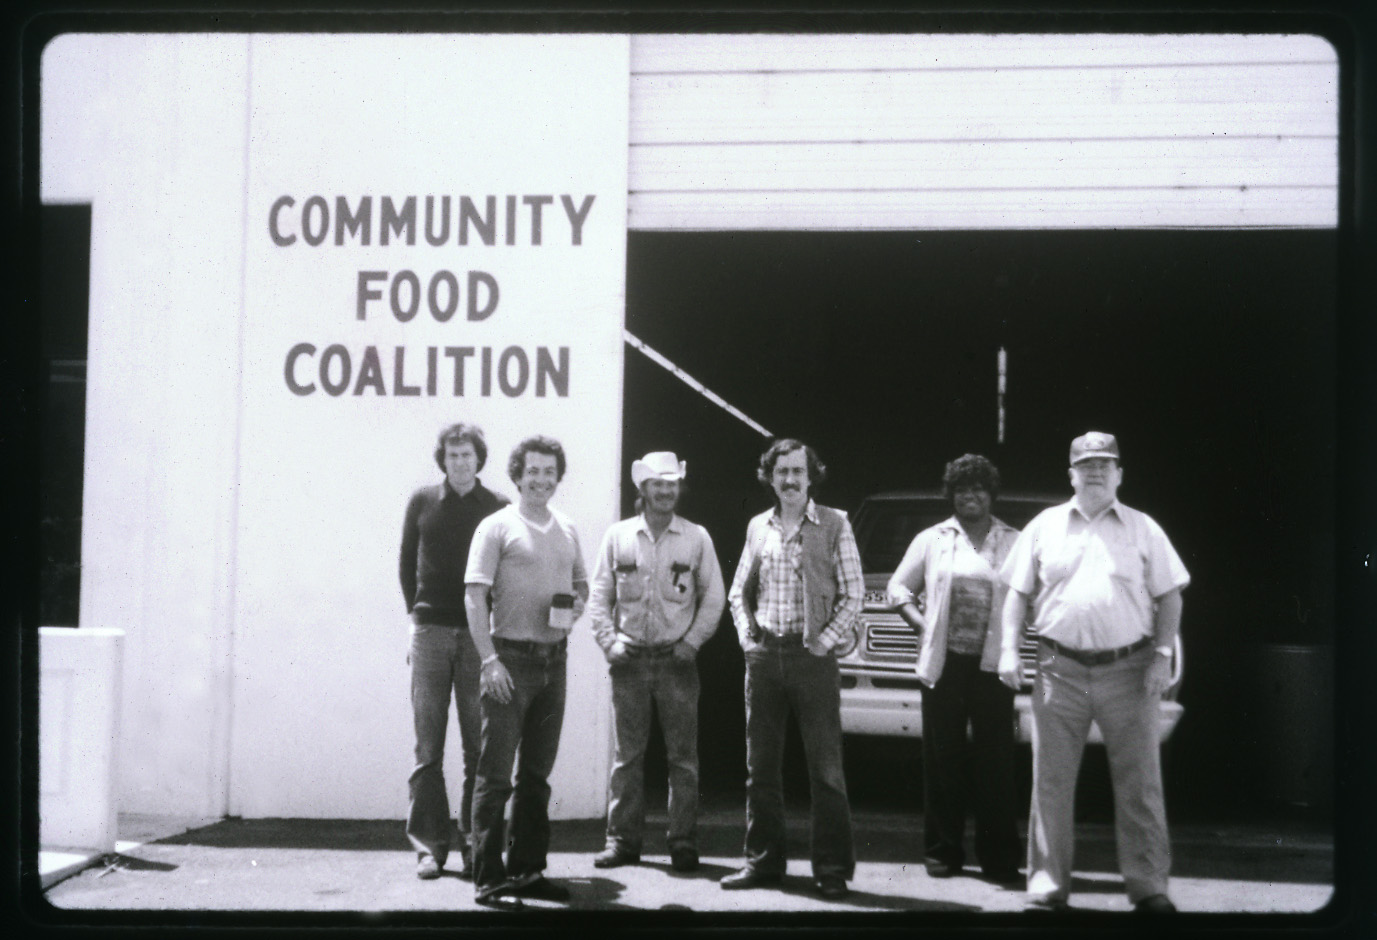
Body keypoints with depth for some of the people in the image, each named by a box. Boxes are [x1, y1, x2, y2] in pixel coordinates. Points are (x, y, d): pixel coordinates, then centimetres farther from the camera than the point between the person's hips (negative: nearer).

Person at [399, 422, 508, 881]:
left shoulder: (498, 509, 4)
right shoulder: (422, 502, 8)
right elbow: (407, 564, 15)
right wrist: (418, 615, 9)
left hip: (478, 635, -1)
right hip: (430, 633, 1)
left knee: (478, 745, 1)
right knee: (428, 745, 0)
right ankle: (429, 845, 4)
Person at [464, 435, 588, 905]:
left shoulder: (567, 531, 13)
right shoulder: (497, 526, -5)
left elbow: (581, 582, 26)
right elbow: (476, 597, -10)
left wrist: (576, 604, 2)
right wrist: (490, 661, -17)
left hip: (553, 659, 6)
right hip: (511, 658, -6)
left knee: (537, 774, 12)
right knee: (496, 774, -4)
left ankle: (527, 870, 21)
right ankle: (488, 876, 2)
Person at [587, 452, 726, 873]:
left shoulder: (696, 538, 5)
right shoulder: (618, 536, 6)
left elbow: (714, 597, 8)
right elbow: (599, 596, 8)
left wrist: (692, 642, -2)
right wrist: (609, 641, -4)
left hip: (677, 659, 0)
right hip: (630, 659, 1)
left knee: (683, 755, 0)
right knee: (627, 753, 2)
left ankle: (683, 842, 6)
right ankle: (623, 839, 9)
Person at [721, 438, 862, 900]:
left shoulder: (834, 525, 0)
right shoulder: (758, 527, 11)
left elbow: (853, 594, -1)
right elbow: (738, 592, 18)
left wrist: (826, 639, -10)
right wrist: (747, 634, 3)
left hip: (812, 656, -4)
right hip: (764, 655, 4)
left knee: (825, 767, -3)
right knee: (761, 766, 8)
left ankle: (832, 869, 3)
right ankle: (763, 860, 18)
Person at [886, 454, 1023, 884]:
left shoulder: (1014, 543, 9)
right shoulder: (932, 539, 12)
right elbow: (899, 587, 16)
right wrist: (922, 625, 2)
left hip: (992, 665, -1)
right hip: (943, 662, 1)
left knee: (994, 760, -3)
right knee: (942, 758, 2)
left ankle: (998, 854, 2)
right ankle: (942, 849, 10)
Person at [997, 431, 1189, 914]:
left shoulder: (1143, 529, 8)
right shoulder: (1044, 526, 10)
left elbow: (1169, 597, 8)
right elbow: (1018, 592, 12)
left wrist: (1162, 654, -4)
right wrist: (1009, 649, 1)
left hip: (1127, 671, -1)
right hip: (1060, 670, 1)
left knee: (1140, 783, 0)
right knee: (1051, 782, 3)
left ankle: (1149, 886, 7)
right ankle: (1048, 885, 11)